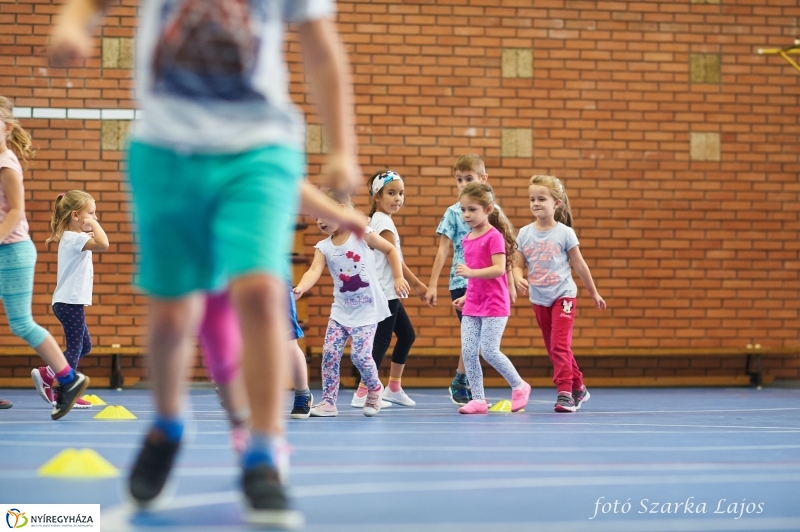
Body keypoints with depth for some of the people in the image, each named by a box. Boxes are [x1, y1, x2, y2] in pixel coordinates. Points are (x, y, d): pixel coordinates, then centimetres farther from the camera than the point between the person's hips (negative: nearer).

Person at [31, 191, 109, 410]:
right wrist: (93, 225, -21)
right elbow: (103, 244, -33)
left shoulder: (71, 238, 16)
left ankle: (46, 374, 16)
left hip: (70, 301, 11)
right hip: (70, 301, -11)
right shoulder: (74, 238, -17)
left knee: (84, 345, 15)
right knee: (75, 347, -5)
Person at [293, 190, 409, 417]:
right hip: (341, 309, 4)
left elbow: (390, 250, 4)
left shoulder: (362, 234, -9)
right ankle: (328, 402, 1)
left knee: (360, 355, -11)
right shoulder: (323, 247, -1)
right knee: (330, 353, -7)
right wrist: (300, 289, -36)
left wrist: (398, 277, -4)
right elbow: (314, 271, -17)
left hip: (367, 308, -4)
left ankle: (375, 390, 17)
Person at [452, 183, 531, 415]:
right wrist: (466, 297, 16)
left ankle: (519, 386, 9)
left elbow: (499, 269, -21)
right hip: (473, 305, 8)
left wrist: (471, 272, -29)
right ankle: (478, 399, 5)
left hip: (494, 304, -8)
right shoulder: (467, 239, 12)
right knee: (468, 351, -1)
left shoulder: (494, 236, -11)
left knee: (489, 350, -11)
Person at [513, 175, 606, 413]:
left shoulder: (565, 233, -8)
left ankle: (565, 393, -12)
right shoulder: (524, 234, 0)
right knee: (553, 348, 12)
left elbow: (579, 265, -1)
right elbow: (518, 264, 2)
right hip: (539, 299, 5)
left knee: (560, 345, -15)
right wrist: (518, 278, -22)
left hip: (563, 296, -5)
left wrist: (594, 293, 6)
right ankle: (578, 388, 25)